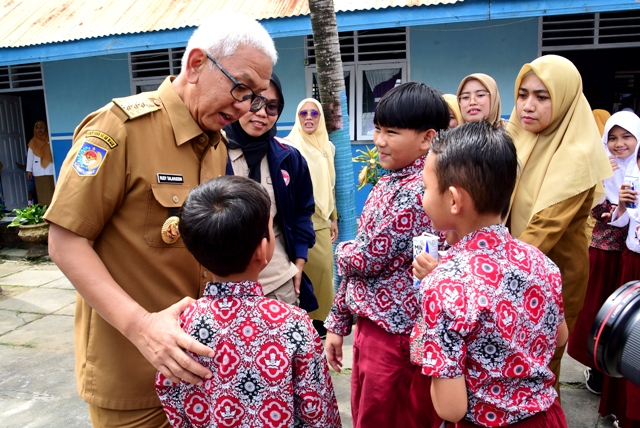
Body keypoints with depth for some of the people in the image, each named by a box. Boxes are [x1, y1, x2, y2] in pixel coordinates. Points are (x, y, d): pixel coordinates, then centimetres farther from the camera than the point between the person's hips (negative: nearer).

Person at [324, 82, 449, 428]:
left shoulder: (416, 191, -22)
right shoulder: (389, 182, 7)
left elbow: (366, 259, -21)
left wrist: (342, 251, 2)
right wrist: (337, 322, 13)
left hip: (395, 333, -8)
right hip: (370, 324, 8)